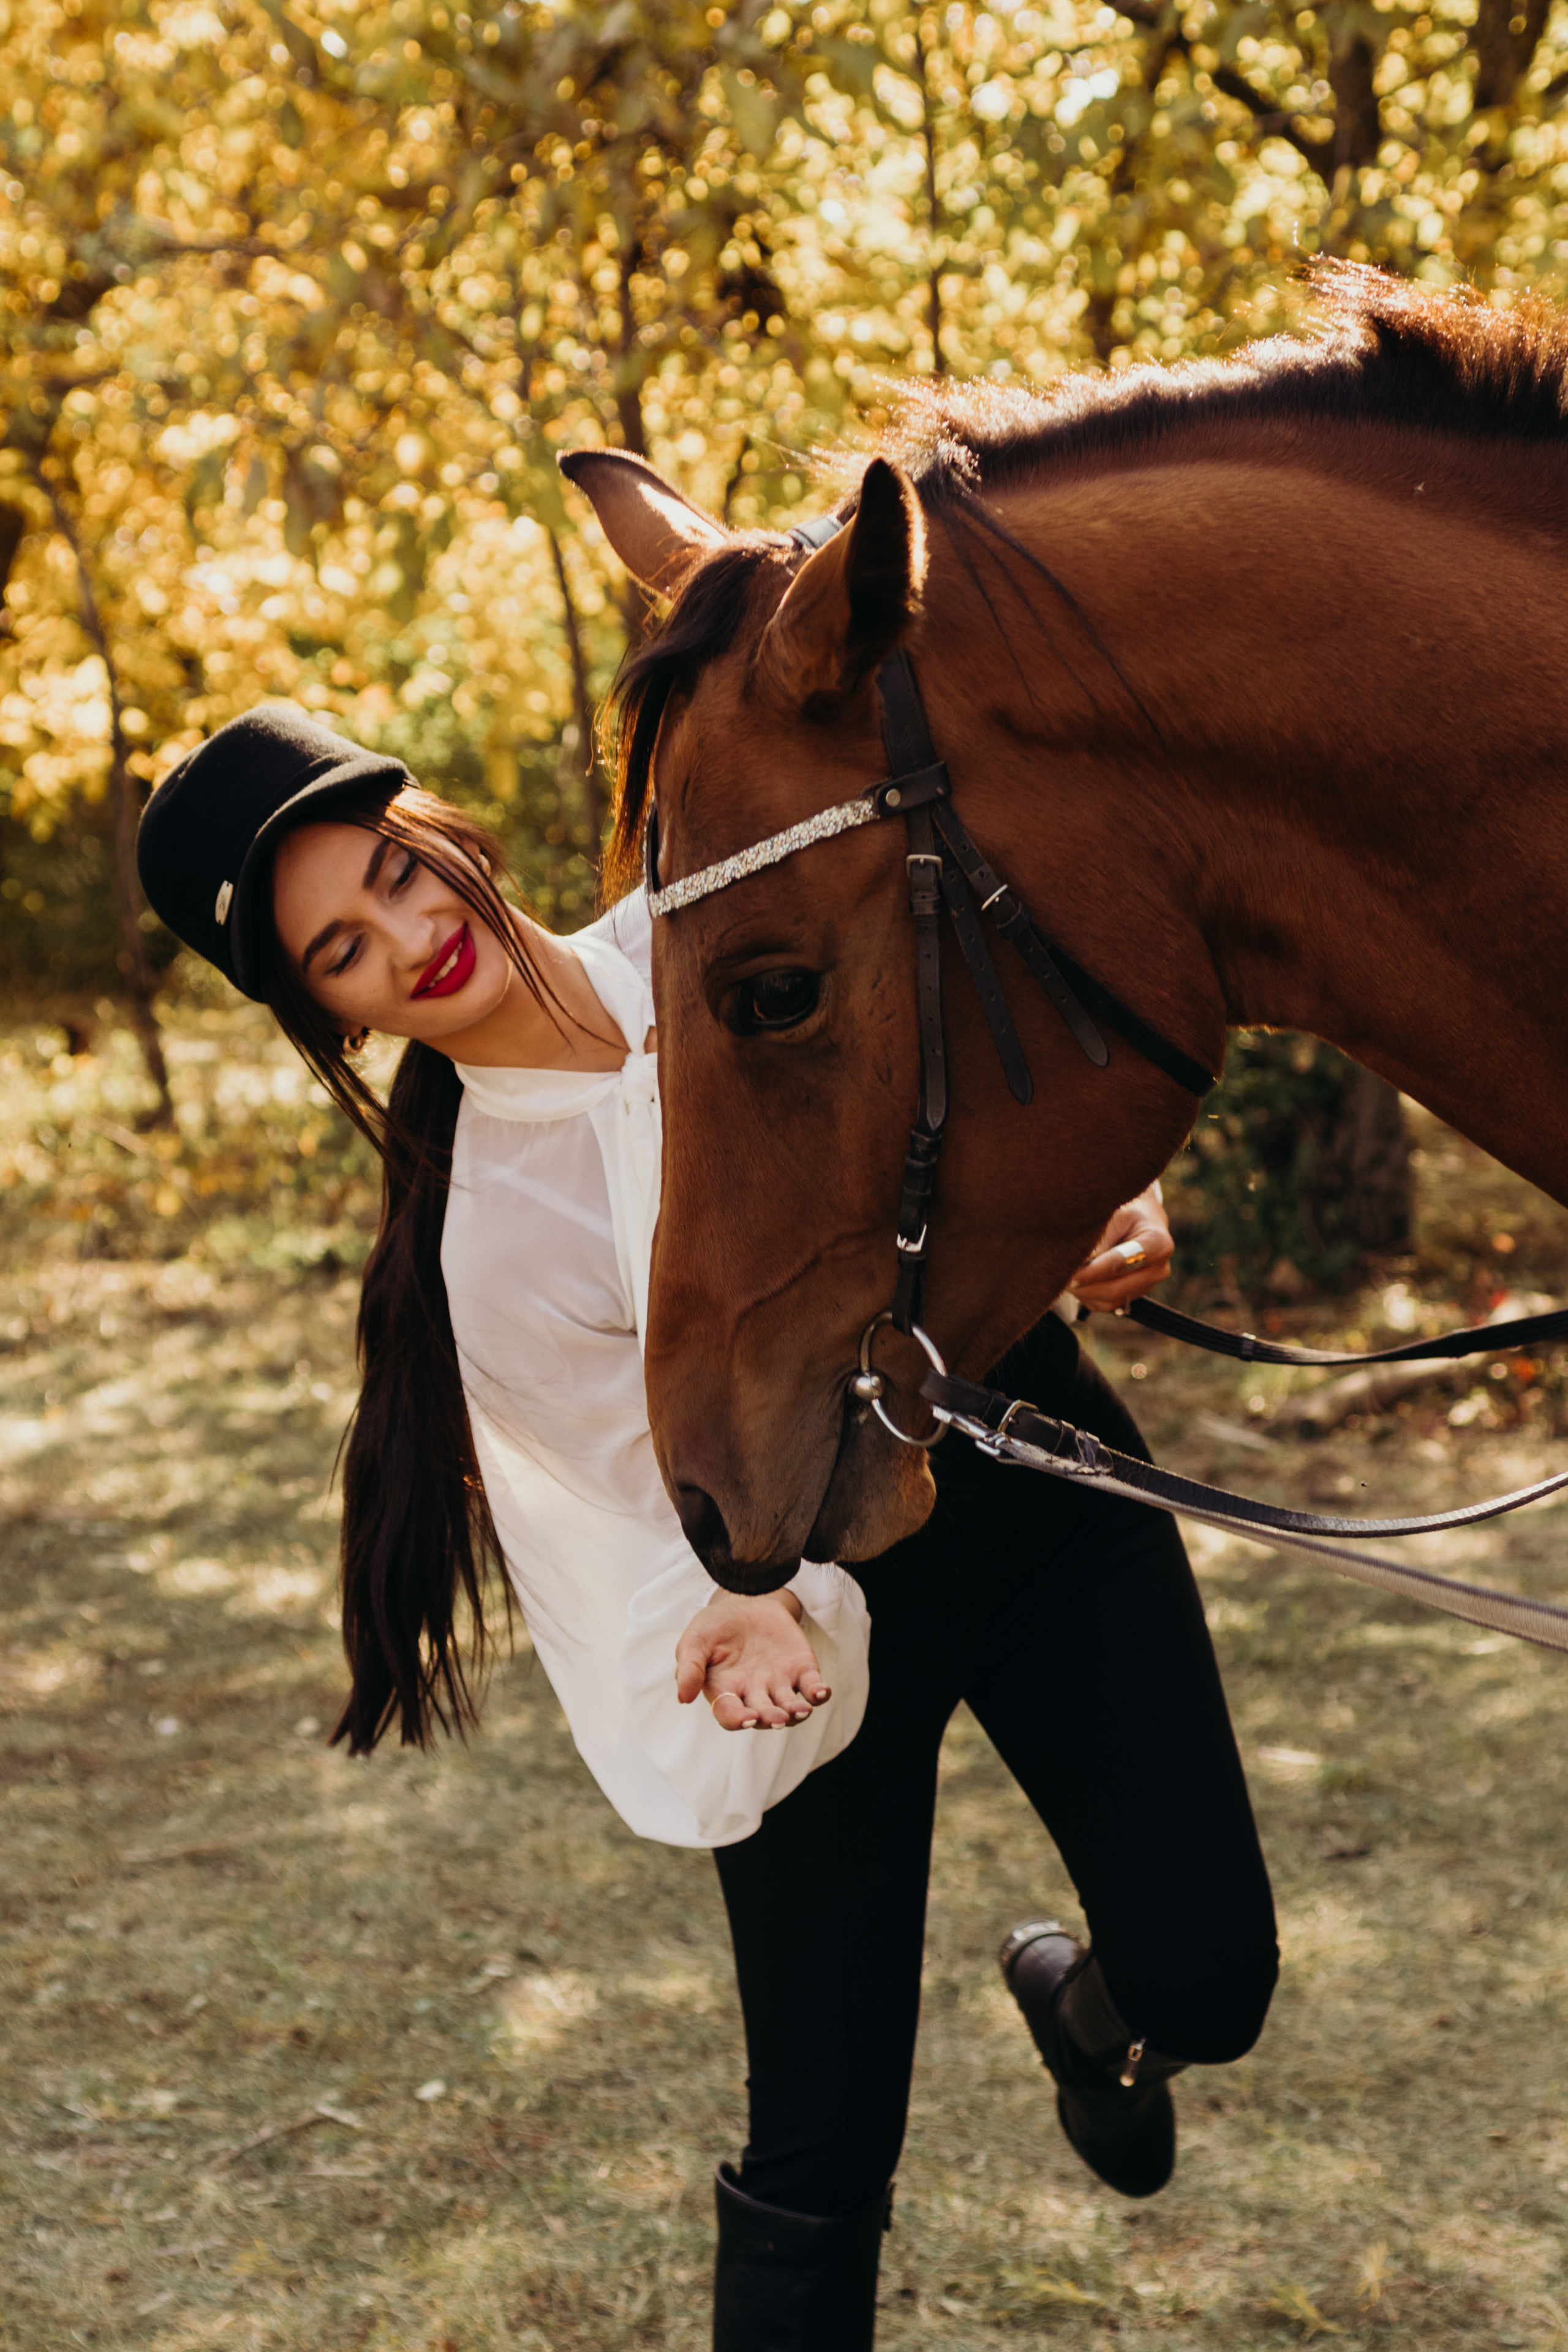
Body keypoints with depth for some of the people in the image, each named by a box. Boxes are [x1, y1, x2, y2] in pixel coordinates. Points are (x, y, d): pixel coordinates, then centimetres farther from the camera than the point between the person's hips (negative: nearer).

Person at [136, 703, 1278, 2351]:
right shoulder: (491, 1246, -19)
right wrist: (761, 1614, -39)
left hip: (1048, 1473, 4)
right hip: (839, 1600, -3)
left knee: (1205, 1976, 2)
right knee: (822, 2147, 0)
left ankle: (1080, 2005, 38)